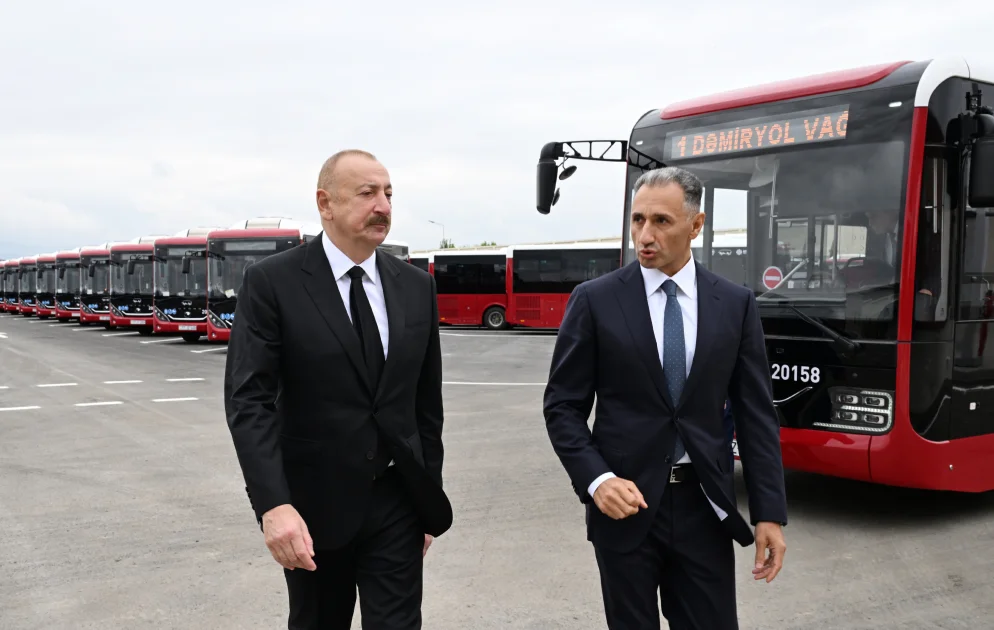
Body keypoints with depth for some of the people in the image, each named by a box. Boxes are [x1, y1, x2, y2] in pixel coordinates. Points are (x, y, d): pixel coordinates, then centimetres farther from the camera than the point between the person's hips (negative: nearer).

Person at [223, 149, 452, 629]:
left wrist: (430, 500, 10)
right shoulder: (272, 282, -9)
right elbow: (249, 401, -15)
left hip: (397, 503, 3)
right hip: (313, 506, -2)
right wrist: (273, 504, -26)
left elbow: (427, 402, 8)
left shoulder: (416, 286, 4)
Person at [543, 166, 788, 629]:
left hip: (704, 506, 2)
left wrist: (770, 511, -1)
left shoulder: (736, 304, 2)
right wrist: (596, 480, -16)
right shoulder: (595, 300, -4)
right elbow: (562, 406, -2)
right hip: (626, 503, -1)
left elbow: (755, 413, 3)